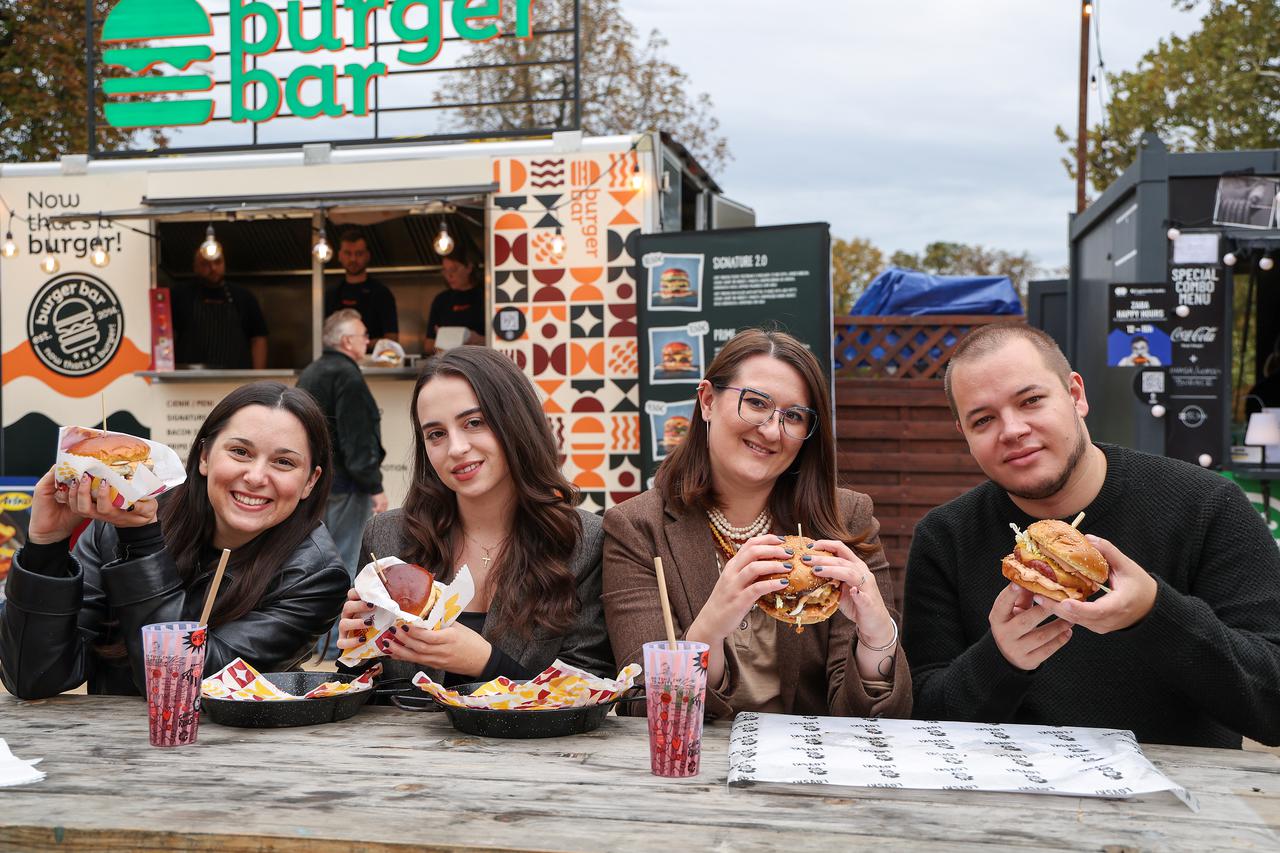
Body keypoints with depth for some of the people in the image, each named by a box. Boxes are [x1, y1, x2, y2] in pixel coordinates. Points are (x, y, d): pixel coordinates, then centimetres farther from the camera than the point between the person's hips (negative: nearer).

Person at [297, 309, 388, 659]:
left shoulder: (310, 374, 15)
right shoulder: (346, 376, -16)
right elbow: (357, 439, -21)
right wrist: (374, 486, -17)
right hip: (344, 485, -10)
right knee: (341, 562, -3)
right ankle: (332, 642, 1)